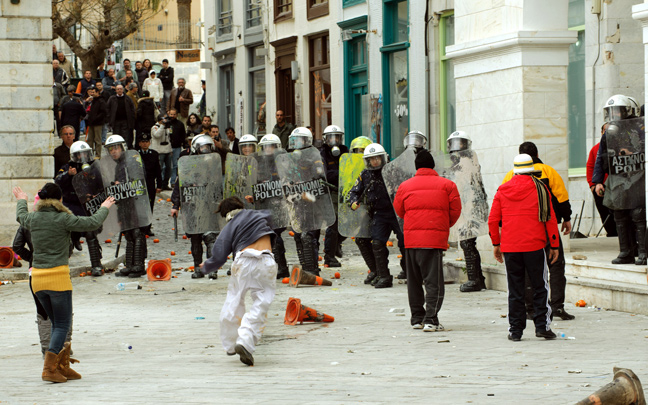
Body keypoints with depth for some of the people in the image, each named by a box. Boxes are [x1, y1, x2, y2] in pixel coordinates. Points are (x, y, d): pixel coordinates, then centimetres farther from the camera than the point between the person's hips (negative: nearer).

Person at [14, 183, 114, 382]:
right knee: (62, 326, 1)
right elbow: (92, 223, -1)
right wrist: (104, 208, 18)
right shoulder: (63, 219, -10)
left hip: (37, 277, 6)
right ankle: (49, 369, -10)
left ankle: (62, 366, 18)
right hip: (58, 276, -6)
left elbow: (21, 216, 30)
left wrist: (22, 201, 51)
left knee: (57, 323, 17)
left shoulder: (33, 218, 5)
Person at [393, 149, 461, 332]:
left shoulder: (405, 186, 5)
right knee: (434, 281, -3)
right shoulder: (446, 185, 0)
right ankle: (430, 320, -13)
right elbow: (455, 210, 3)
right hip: (435, 239, -3)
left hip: (411, 238, 3)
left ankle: (417, 318, 21)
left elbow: (399, 210, 14)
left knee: (413, 281, 15)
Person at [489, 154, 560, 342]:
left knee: (515, 290, 6)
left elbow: (493, 220, 7)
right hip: (534, 245, -2)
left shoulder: (502, 190, 6)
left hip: (509, 247, 2)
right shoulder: (540, 188, -1)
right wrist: (554, 245, 3)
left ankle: (515, 330, 6)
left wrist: (496, 244, 16)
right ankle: (542, 325, 2)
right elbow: (550, 218, -2)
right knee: (540, 287, 6)